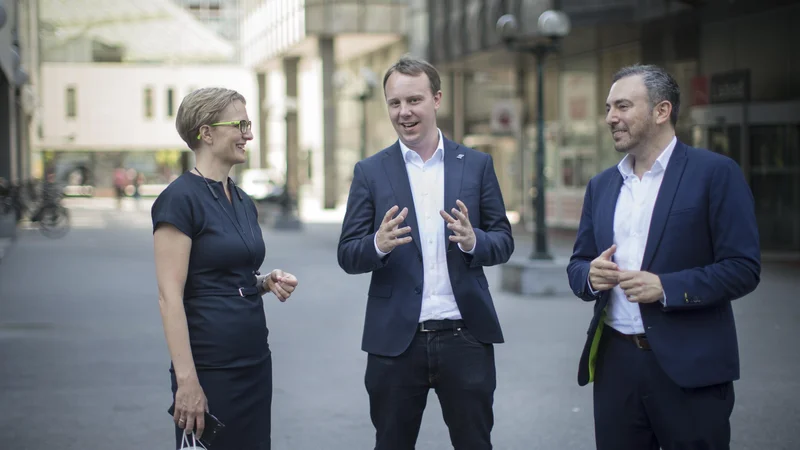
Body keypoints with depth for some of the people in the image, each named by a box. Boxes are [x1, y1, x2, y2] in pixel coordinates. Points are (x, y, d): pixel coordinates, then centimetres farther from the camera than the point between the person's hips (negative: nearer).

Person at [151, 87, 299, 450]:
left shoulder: (243, 201, 12)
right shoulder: (180, 198, -13)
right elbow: (169, 296, -17)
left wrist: (267, 282, 1)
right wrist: (187, 380, -21)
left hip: (255, 362, 8)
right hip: (210, 368, -8)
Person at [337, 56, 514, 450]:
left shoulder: (477, 165, 5)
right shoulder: (370, 172, 3)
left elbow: (503, 241, 5)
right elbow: (347, 256, 1)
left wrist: (473, 241, -17)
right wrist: (379, 245, -21)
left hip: (465, 337, 0)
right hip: (396, 340, 0)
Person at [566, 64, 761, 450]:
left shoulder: (715, 173, -5)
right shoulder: (601, 185, 13)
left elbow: (743, 268, -10)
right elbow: (577, 265, 16)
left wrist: (666, 288, -20)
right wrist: (591, 275, -7)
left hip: (690, 368, -5)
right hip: (614, 360, 5)